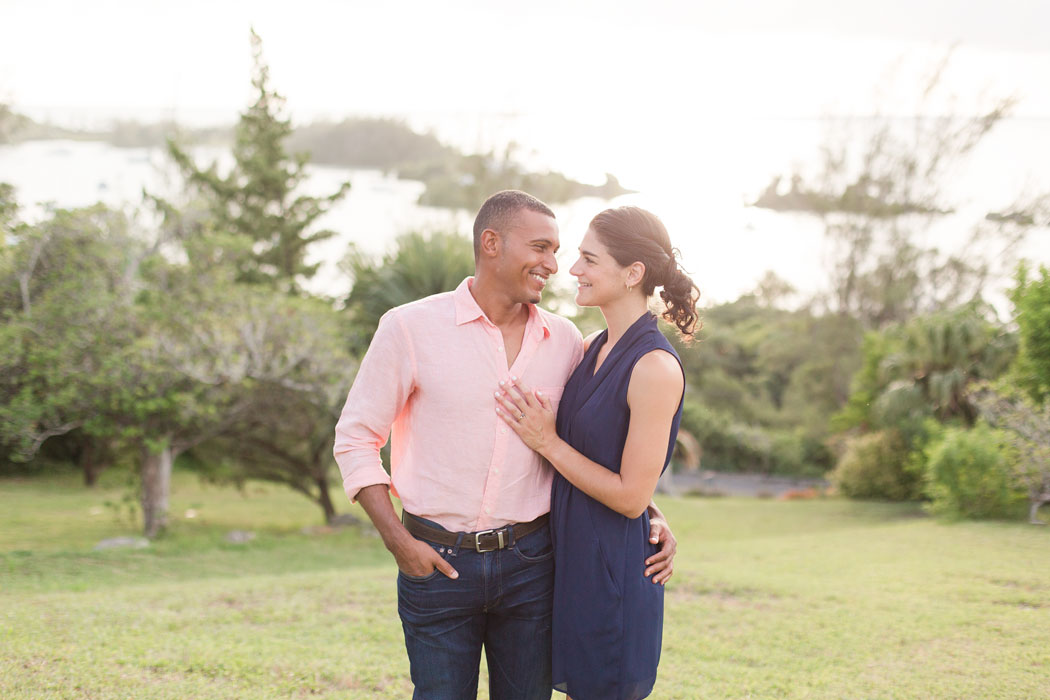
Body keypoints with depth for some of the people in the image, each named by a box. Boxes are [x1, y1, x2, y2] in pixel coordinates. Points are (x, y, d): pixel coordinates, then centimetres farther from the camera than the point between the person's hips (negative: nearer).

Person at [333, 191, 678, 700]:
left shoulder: (565, 342, 4)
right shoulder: (411, 328, -5)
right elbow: (355, 438, -1)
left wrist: (650, 515, -1)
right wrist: (397, 540, -9)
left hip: (529, 562, 3)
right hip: (437, 562, -3)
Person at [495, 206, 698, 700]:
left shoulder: (655, 368, -19)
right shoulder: (595, 350, 8)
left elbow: (631, 496, -18)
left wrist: (547, 441, -13)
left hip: (615, 567, -9)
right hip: (573, 556, 9)